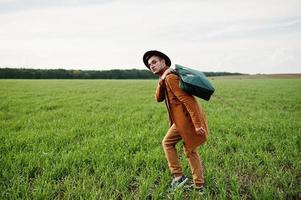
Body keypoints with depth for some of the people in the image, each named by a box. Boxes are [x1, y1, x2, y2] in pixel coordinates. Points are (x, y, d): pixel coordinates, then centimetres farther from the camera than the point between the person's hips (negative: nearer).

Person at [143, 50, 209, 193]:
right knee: (190, 150, 17)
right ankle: (199, 186, 28)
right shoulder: (165, 78, 17)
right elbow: (159, 98, 6)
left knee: (167, 143, 7)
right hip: (185, 118, 10)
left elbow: (187, 100, -21)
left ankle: (178, 176, 14)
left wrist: (197, 124, -23)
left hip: (187, 119, -10)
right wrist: (161, 81, -8)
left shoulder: (170, 77, -15)